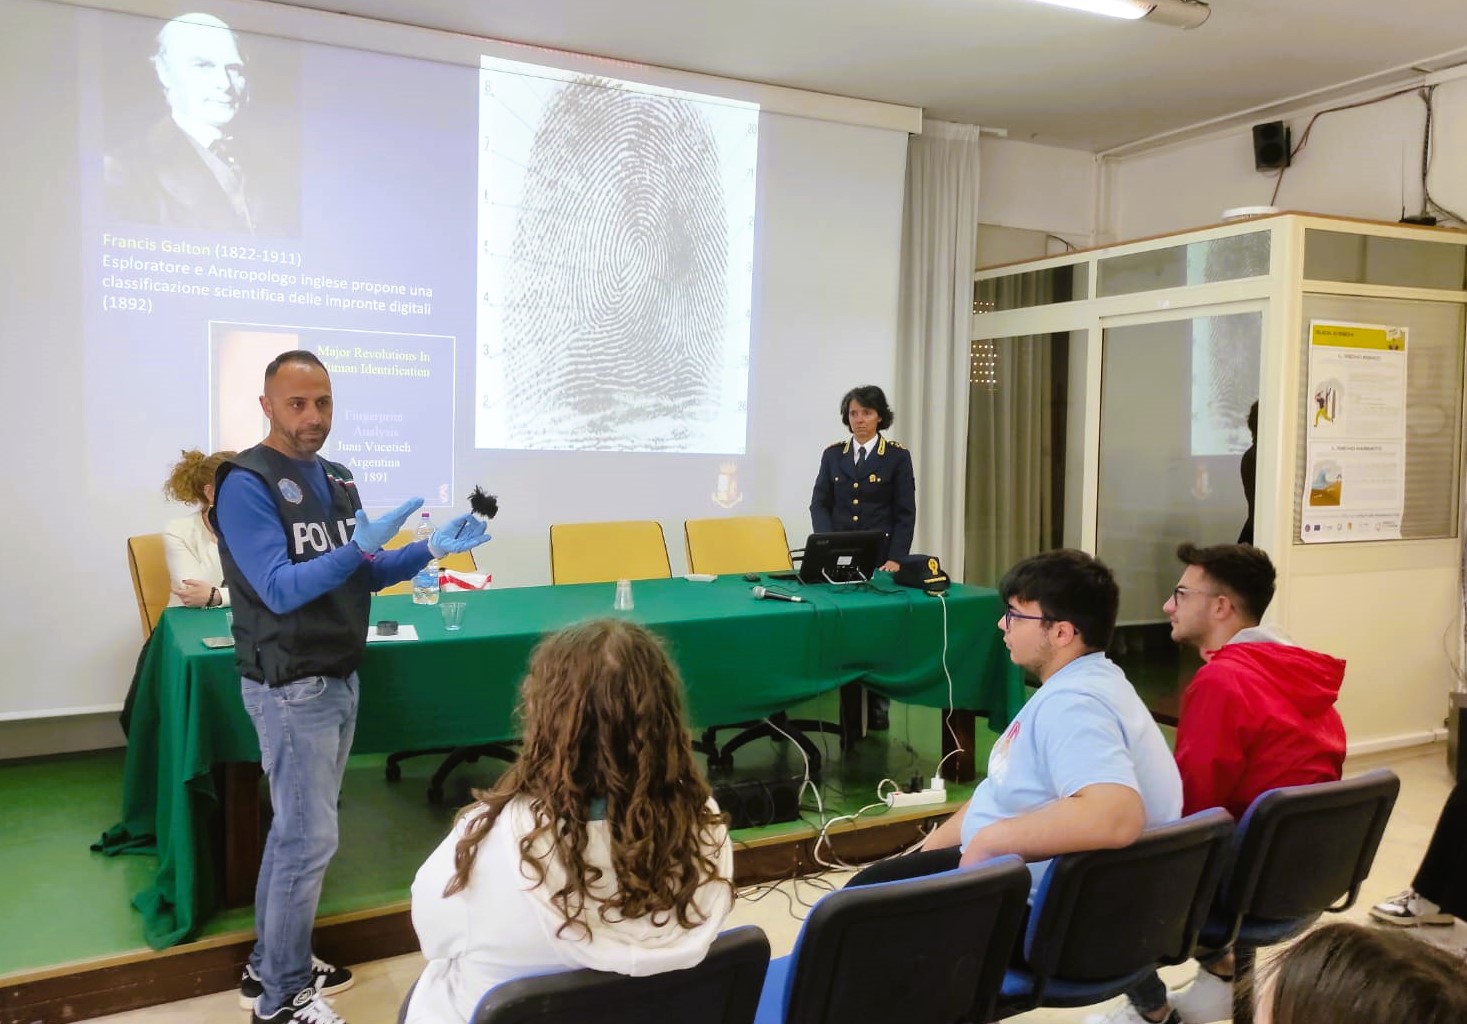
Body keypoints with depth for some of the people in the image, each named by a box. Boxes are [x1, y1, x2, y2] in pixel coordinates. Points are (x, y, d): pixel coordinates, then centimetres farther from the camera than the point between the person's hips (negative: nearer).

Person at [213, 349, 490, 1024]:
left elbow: (360, 577, 12)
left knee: (294, 828, 17)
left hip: (340, 679, 8)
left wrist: (433, 549, -1)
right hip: (291, 688, -8)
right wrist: (360, 547, -36)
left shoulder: (336, 481, 8)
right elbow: (279, 590, -24)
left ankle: (270, 964, 32)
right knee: (310, 839, -3)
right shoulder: (246, 484, -16)